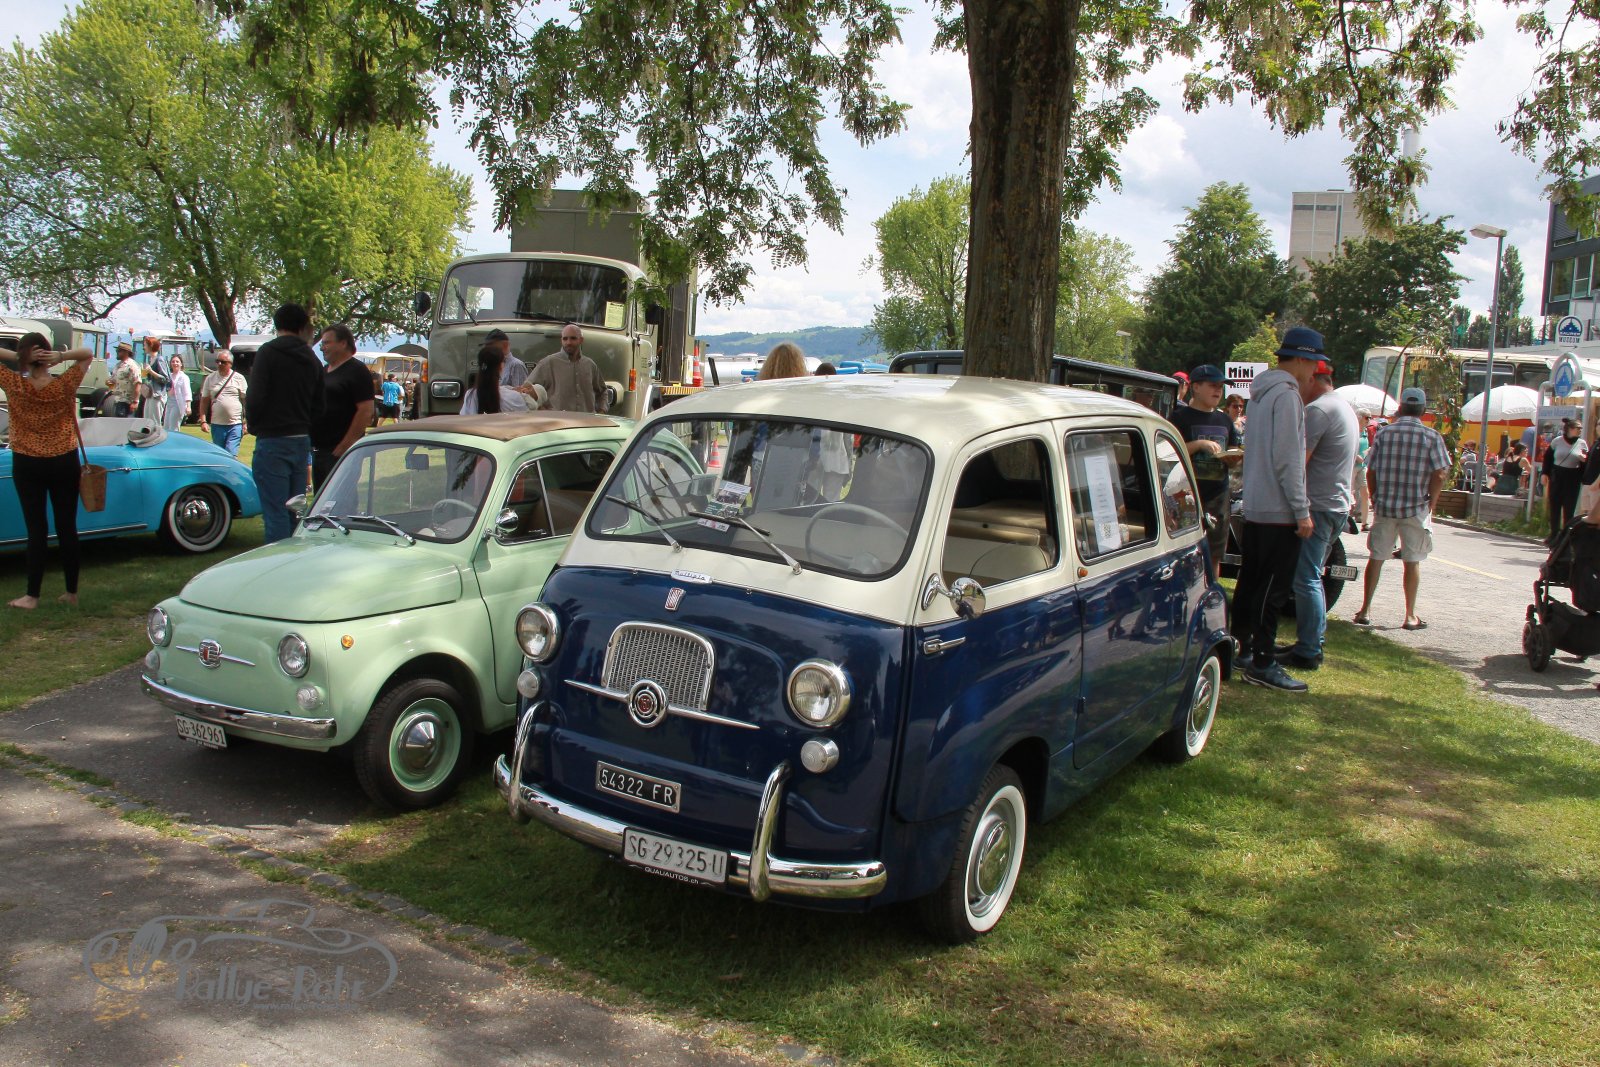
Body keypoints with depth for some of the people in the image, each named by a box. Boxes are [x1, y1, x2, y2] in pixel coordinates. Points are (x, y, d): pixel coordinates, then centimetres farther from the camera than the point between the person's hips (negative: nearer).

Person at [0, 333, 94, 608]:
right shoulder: (64, 385, -10)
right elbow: (87, 354, 3)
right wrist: (61, 357, -14)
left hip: (26, 465, -1)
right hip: (65, 463, 1)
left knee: (36, 528, 4)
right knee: (67, 527, 8)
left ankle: (32, 595, 8)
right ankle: (72, 592, 15)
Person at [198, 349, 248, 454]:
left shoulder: (239, 378, 3)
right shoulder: (210, 378, 8)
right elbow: (204, 401, 9)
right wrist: (203, 421, -1)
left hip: (235, 425, -3)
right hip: (216, 425, 3)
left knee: (231, 455, -12)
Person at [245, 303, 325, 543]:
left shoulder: (268, 352, -7)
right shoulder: (311, 359, 11)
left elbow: (255, 398, -13)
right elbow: (318, 408, 12)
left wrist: (253, 425, 4)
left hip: (273, 442, -6)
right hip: (302, 442, 6)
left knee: (275, 514, -5)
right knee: (295, 512, 13)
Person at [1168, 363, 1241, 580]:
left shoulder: (1225, 421, 18)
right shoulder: (1181, 417, -1)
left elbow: (1234, 454, 23)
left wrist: (1234, 458, 0)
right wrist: (1199, 444, -20)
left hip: (1218, 495, 6)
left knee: (1214, 555, 10)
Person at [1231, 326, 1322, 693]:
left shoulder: (1261, 392, 15)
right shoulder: (1287, 394, -15)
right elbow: (1287, 460, -20)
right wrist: (1302, 511, -17)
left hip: (1255, 507, 10)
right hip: (1279, 510, -10)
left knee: (1251, 581, 16)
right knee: (1273, 588, -5)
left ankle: (1241, 647, 25)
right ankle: (1262, 663, -2)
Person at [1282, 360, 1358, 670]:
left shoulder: (1318, 409, -16)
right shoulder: (1345, 408, 17)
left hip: (1318, 506, -10)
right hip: (1338, 505, 10)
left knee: (1306, 580, -7)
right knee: (1311, 577, 17)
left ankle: (1308, 652, -4)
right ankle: (1313, 642, 23)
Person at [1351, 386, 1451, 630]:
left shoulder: (1385, 433, 1)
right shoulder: (1431, 436, -5)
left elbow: (1371, 472, 1)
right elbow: (1439, 475, -9)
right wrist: (1431, 505, 2)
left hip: (1384, 507, 2)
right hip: (1416, 509, -1)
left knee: (1376, 558, 9)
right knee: (1412, 562, 6)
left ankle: (1365, 610, 10)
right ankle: (1410, 615, 10)